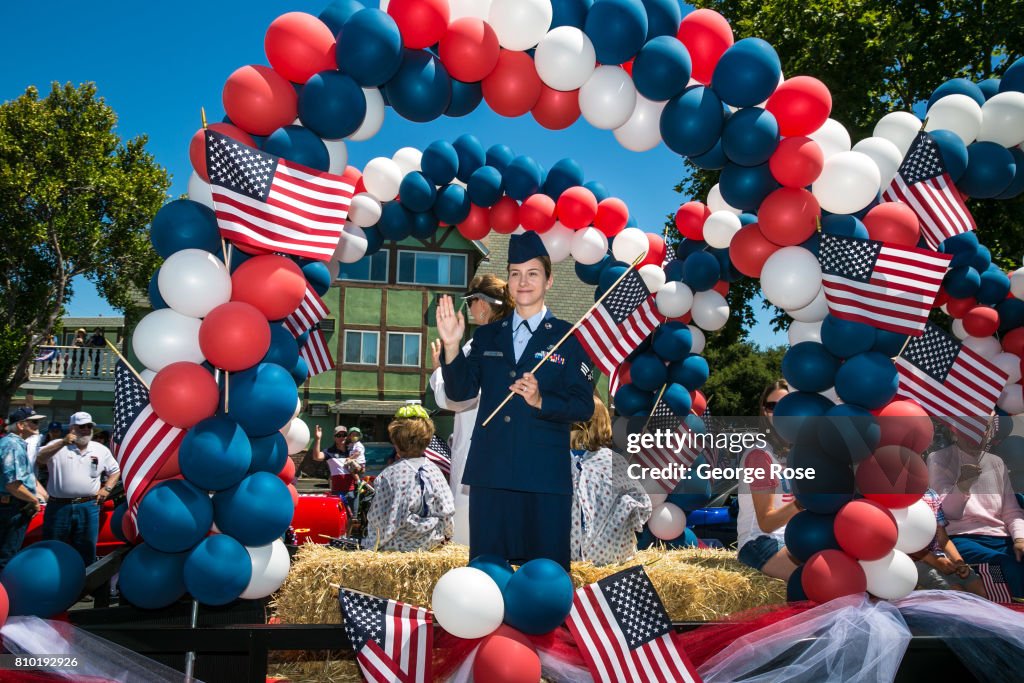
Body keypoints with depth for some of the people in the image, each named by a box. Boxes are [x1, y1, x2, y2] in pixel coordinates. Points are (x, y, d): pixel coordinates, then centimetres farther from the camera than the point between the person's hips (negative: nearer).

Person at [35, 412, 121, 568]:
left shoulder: (101, 450, 9)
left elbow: (115, 471, 18)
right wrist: (63, 443, -28)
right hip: (58, 506, -2)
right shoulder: (58, 446, 1)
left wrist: (107, 489, 3)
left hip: (88, 507, 2)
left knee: (86, 551, 8)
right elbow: (40, 458, -17)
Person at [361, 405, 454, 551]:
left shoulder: (388, 476, -16)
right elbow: (448, 511, 1)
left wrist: (370, 545, 2)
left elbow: (379, 519, -13)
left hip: (400, 545, -5)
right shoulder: (435, 470, -4)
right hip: (431, 543, 5)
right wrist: (444, 534, 18)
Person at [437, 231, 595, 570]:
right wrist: (452, 346, -11)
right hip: (490, 474, 3)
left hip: (546, 478, -3)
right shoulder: (487, 335, 12)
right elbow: (460, 392, 3)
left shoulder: (568, 338, 1)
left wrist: (541, 401, -21)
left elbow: (584, 407, -4)